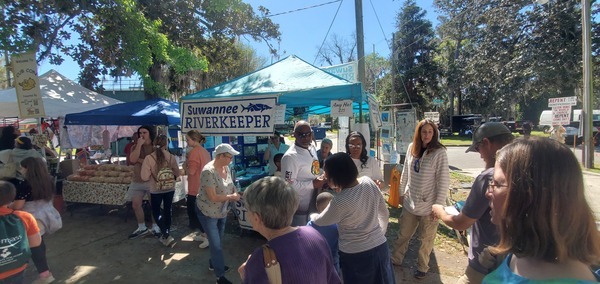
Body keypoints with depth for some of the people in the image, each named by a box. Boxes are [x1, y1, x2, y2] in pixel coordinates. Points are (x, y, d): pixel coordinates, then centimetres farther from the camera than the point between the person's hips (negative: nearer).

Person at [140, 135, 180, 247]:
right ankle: (166, 235, 28)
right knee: (167, 211, 17)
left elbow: (145, 177, -12)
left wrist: (152, 175, 6)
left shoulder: (149, 158, -15)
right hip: (170, 189, 2)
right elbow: (177, 174, 1)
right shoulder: (171, 157, -9)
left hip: (156, 190, -2)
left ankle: (166, 235, 2)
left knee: (156, 212, 14)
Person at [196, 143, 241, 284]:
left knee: (218, 241, 23)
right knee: (216, 245, 2)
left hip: (222, 211, 7)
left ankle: (213, 263, 46)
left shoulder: (227, 168, -5)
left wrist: (235, 192, -11)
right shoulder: (208, 171, -28)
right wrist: (232, 197, -20)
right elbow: (213, 197, -29)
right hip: (208, 212, -7)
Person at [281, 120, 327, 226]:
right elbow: (289, 184, -26)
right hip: (300, 208, -8)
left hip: (314, 203, 8)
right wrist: (313, 184, -22)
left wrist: (321, 179, 0)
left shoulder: (312, 148, 5)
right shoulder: (290, 156, -23)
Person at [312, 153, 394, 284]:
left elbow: (320, 221, -7)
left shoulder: (340, 202, -27)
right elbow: (385, 214, 3)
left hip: (355, 255, -5)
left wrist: (312, 216, 15)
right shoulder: (369, 182, -11)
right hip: (380, 246, 5)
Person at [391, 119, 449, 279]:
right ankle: (396, 259, 38)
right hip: (410, 203, 4)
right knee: (403, 234, 18)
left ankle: (422, 267, 36)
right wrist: (401, 193, 12)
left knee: (426, 239, 14)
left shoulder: (439, 153, -14)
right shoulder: (412, 148, 1)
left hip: (428, 206, -4)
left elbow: (443, 181, -13)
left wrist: (438, 205, -13)